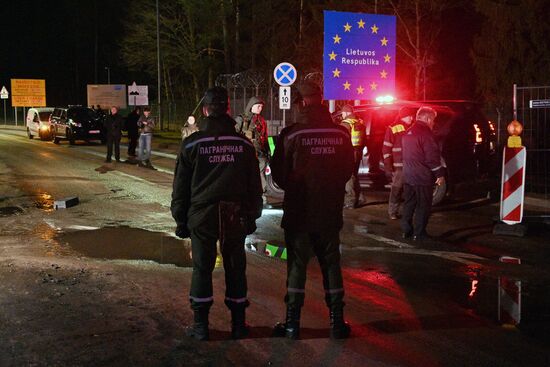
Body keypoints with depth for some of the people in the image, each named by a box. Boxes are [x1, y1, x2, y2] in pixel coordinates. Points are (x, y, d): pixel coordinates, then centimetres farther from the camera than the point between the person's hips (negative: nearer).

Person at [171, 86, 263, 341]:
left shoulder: (192, 144, -4)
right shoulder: (243, 144, 3)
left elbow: (180, 187, 0)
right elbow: (254, 186, 8)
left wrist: (180, 219, 8)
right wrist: (252, 216, 15)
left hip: (202, 216, -2)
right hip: (236, 216, 2)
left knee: (202, 269, 6)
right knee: (235, 268, 10)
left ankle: (201, 325, 10)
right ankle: (238, 324, 17)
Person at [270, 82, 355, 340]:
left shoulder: (291, 134, -13)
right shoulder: (341, 134, -3)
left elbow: (279, 175, -6)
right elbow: (348, 171, 7)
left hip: (298, 213, -2)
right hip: (330, 212, 3)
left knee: (297, 265, 8)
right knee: (331, 264, 13)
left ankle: (292, 323, 13)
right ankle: (337, 321, 19)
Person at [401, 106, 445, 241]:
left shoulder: (408, 132, 13)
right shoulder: (426, 133, -16)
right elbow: (432, 157, -19)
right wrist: (439, 174, -12)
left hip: (408, 176, 8)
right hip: (423, 177, -8)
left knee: (409, 204, 14)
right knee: (423, 206, 0)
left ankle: (406, 230, 18)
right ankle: (419, 233, 3)